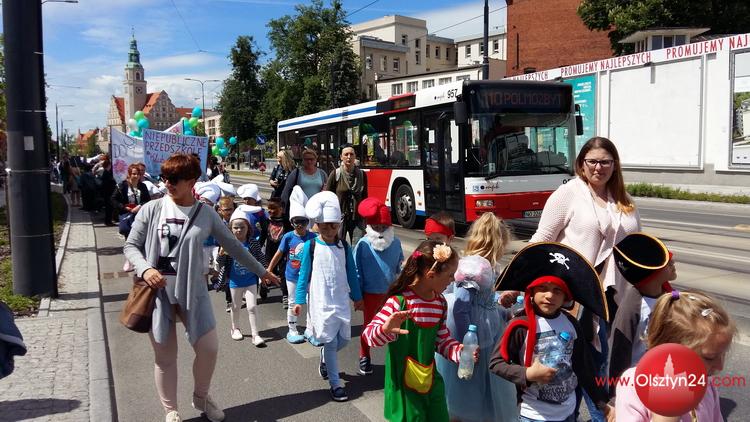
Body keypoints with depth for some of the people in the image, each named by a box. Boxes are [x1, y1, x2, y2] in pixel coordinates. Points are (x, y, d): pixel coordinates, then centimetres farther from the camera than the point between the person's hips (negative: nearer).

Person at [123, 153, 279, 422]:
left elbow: (233, 246, 8)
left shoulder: (206, 215, -1)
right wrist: (145, 269, -20)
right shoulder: (151, 210, -4)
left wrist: (261, 271, 15)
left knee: (209, 349, 2)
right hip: (157, 293, -1)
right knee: (164, 356, 8)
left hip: (192, 292, 1)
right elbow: (131, 246, 1)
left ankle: (201, 397, 32)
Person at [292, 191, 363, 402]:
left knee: (344, 338, 8)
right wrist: (299, 300, -5)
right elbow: (304, 275, -3)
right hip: (321, 303, -3)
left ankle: (325, 359, 40)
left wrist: (357, 297, 13)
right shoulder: (310, 247, -7)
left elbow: (351, 274, 9)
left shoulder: (344, 247, 2)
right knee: (330, 341, -1)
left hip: (342, 302, 3)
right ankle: (335, 384, 11)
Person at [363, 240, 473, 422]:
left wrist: (460, 351, -8)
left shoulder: (440, 303, 0)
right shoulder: (400, 301, -21)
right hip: (404, 384, -6)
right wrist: (385, 330, -45)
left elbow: (443, 341, 10)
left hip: (431, 380, 7)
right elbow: (369, 334, -24)